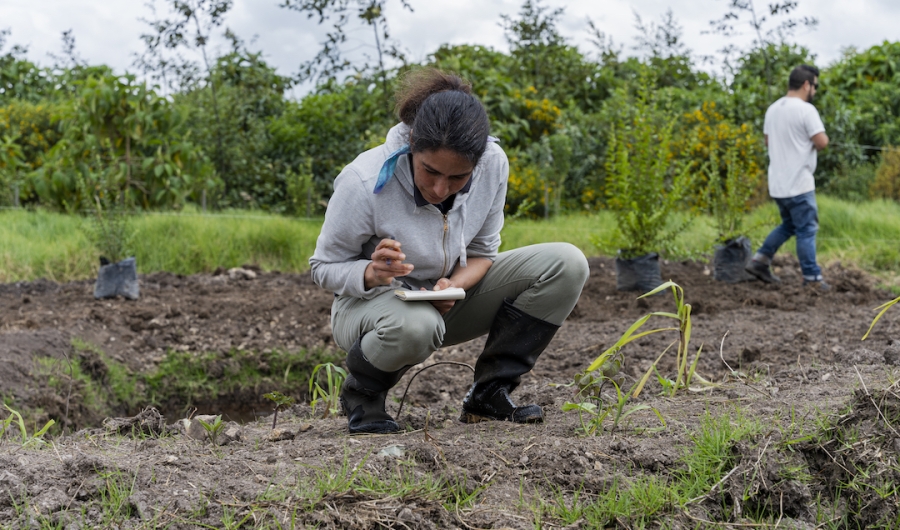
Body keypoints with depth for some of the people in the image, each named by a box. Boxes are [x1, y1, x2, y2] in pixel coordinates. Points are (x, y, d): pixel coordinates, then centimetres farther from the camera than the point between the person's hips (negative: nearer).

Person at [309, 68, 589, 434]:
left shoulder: (493, 165, -16)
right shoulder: (364, 183, -27)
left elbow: (482, 251, -1)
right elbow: (324, 267, -14)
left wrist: (454, 285, -24)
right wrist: (371, 274, -37)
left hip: (448, 299, 5)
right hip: (374, 303, -5)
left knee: (566, 264, -14)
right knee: (415, 325, -43)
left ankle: (489, 394, -5)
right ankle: (361, 394, -7)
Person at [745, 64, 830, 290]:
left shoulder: (773, 109, 10)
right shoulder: (806, 110, -15)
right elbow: (821, 142, -19)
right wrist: (820, 138, 3)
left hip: (777, 184, 8)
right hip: (799, 184, -8)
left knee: (789, 225, 21)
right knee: (806, 230, 0)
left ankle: (760, 260, 14)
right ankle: (812, 277, 4)